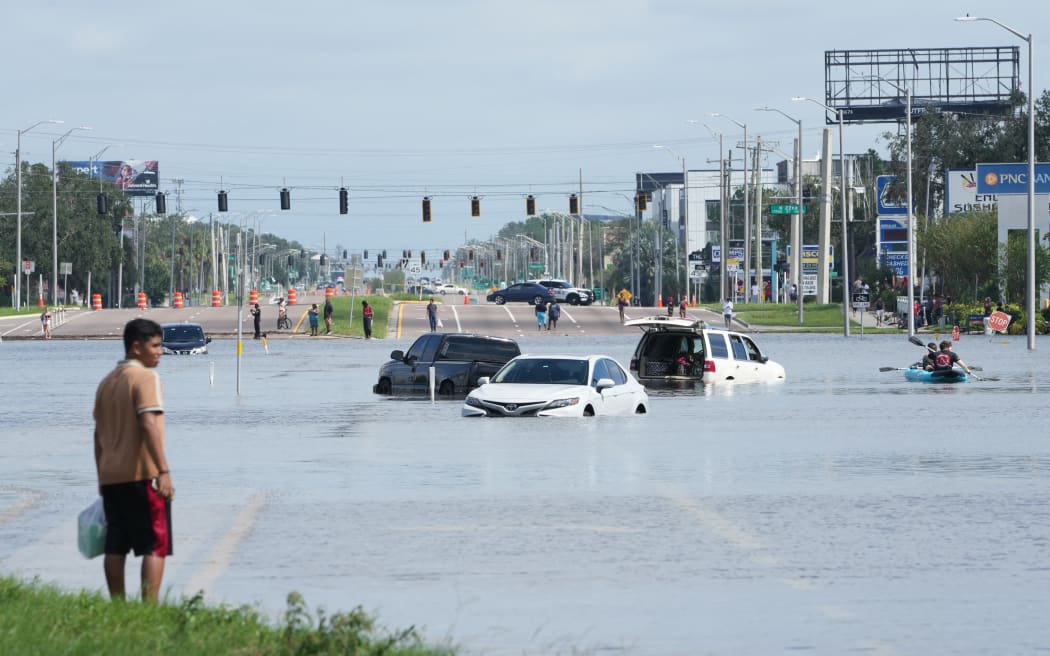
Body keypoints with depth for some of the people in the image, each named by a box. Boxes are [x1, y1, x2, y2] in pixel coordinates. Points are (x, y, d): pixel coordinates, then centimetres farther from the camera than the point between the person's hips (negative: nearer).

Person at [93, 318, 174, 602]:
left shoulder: (107, 382, 15)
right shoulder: (145, 377, -10)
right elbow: (149, 425, -21)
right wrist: (163, 471, -25)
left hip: (111, 476, 8)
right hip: (142, 475, -8)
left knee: (115, 547, 9)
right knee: (155, 546, -5)